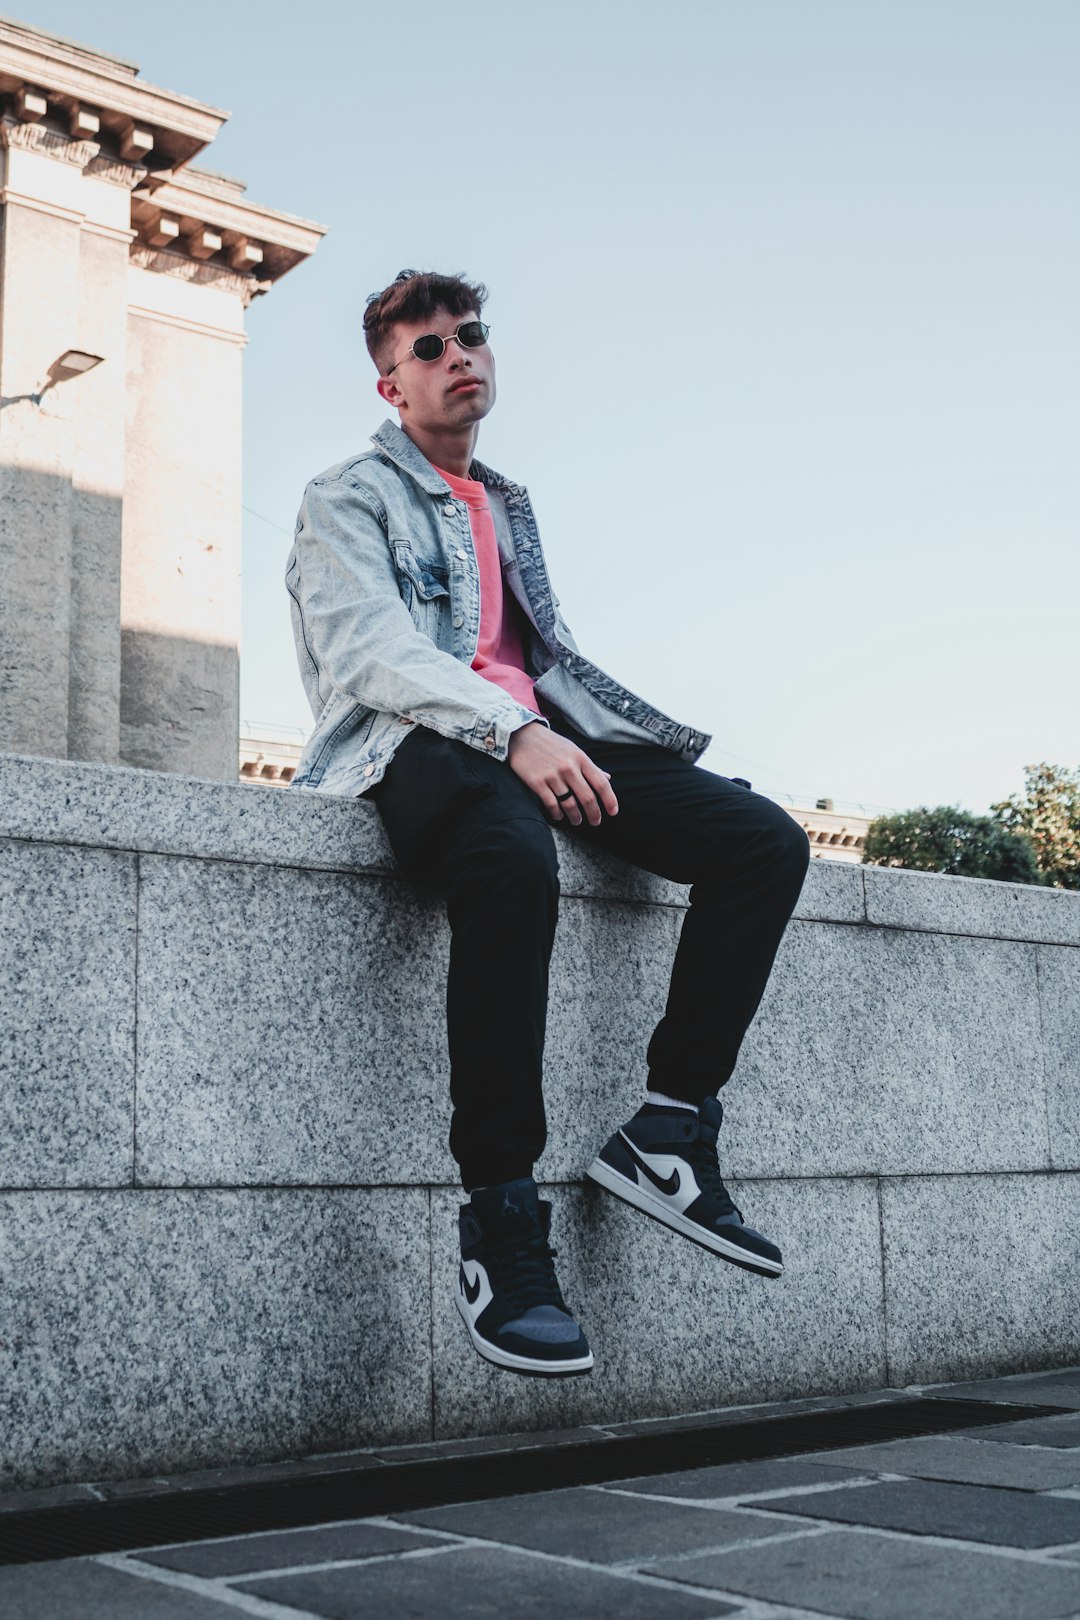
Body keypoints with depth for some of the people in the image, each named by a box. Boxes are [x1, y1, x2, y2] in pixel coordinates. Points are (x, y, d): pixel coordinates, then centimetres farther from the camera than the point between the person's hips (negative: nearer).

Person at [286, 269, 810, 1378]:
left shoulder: (510, 506, 32)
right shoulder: (347, 499, 12)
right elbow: (373, 652, -7)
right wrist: (513, 733, -24)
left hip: (542, 735, 7)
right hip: (417, 740, -6)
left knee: (765, 839, -14)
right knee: (513, 860, -41)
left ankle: (669, 1129, -11)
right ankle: (500, 1217, -34)